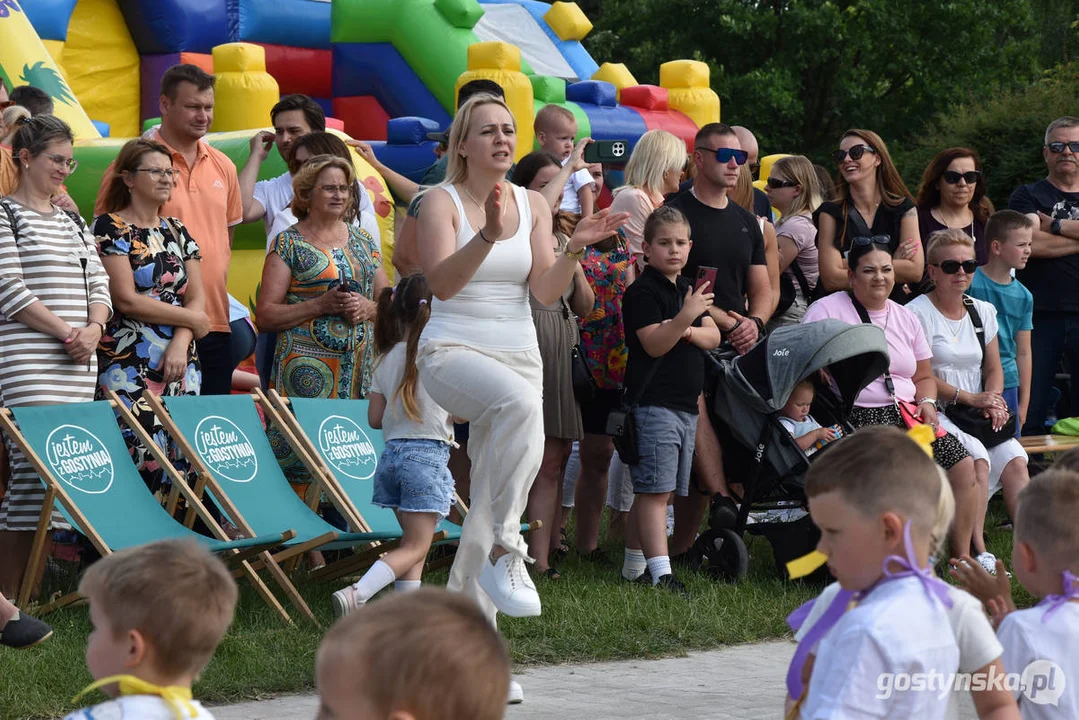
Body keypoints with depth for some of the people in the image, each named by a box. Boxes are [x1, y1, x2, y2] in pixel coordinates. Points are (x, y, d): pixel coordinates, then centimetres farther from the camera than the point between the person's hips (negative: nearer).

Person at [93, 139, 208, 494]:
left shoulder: (177, 231, 16)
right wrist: (190, 319, -3)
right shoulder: (110, 227, -2)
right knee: (140, 457, -14)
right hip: (129, 367, -6)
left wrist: (180, 344, -8)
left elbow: (197, 298, 10)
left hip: (180, 362, 6)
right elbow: (126, 299, -11)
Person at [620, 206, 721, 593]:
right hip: (653, 403, -8)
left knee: (655, 489, 12)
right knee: (655, 488, -10)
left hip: (686, 403, 8)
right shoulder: (642, 291, -8)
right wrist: (684, 318, -32)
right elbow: (653, 344, -17)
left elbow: (713, 336, 11)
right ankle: (660, 570, -14)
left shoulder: (688, 288, 16)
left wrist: (688, 331, -10)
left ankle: (634, 562, 21)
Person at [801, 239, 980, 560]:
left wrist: (927, 402, 4)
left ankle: (962, 560, -5)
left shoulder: (906, 319, 19)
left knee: (963, 465, -12)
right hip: (856, 417, -6)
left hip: (907, 414, 6)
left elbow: (924, 377, 24)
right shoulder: (826, 311, 2)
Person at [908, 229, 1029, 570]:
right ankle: (978, 554, -30)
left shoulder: (982, 311, 15)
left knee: (1015, 460, -19)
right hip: (936, 414, -6)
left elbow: (993, 368, 16)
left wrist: (994, 400, -6)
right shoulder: (918, 312, -6)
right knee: (978, 460, -30)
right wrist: (970, 398, -17)